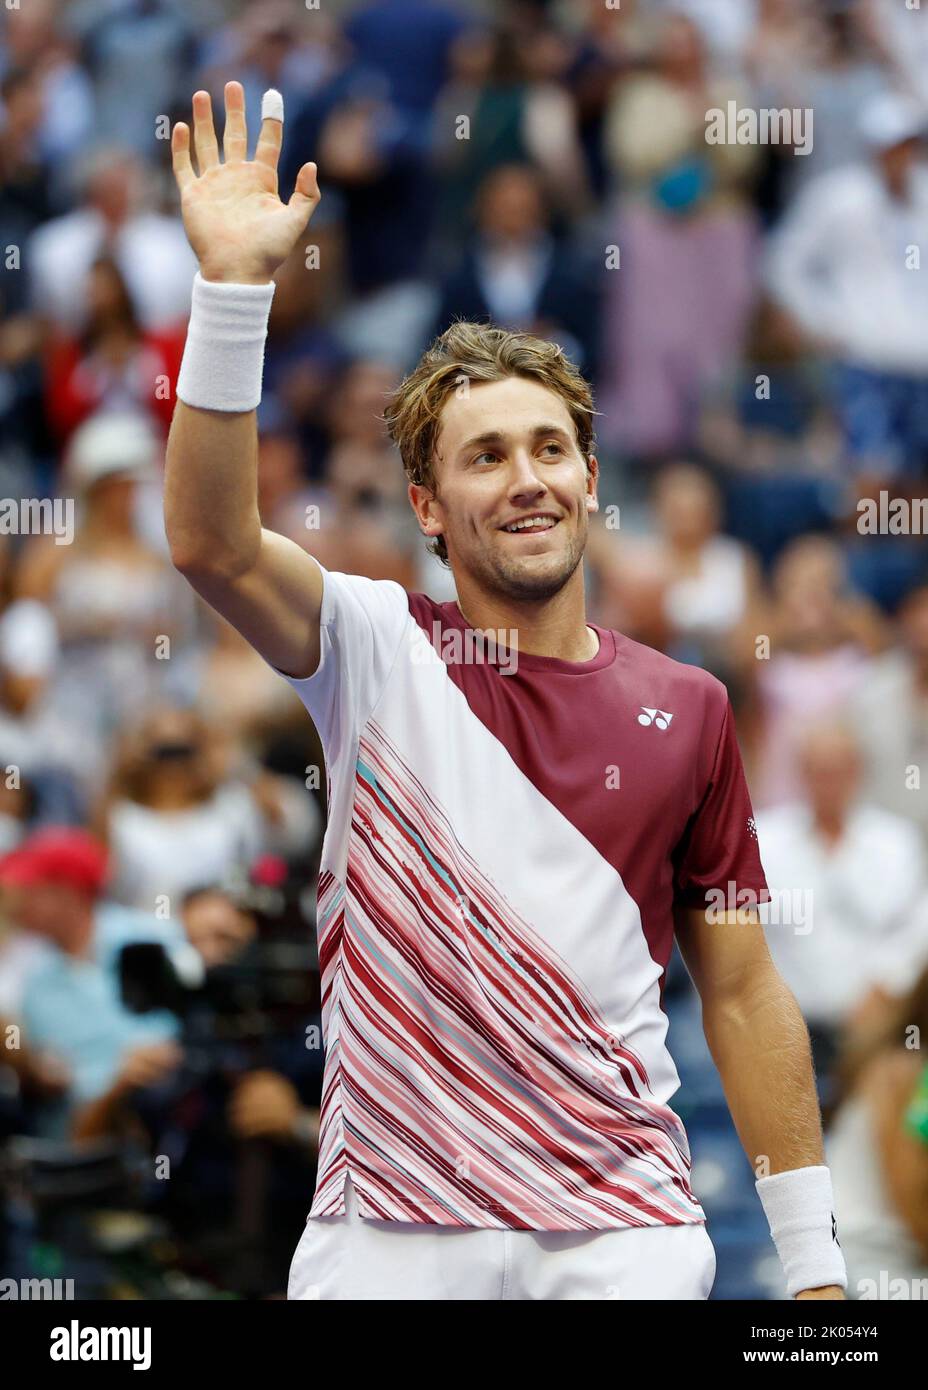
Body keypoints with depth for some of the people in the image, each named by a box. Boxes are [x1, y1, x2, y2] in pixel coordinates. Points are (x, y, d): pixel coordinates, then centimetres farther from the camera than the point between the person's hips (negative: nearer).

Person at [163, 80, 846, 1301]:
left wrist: (814, 1261, 8)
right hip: (391, 1232, -1)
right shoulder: (376, 650, 2)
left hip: (624, 1231, 1)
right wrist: (232, 287, -26)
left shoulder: (686, 709, 7)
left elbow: (742, 990, 11)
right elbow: (213, 544, -17)